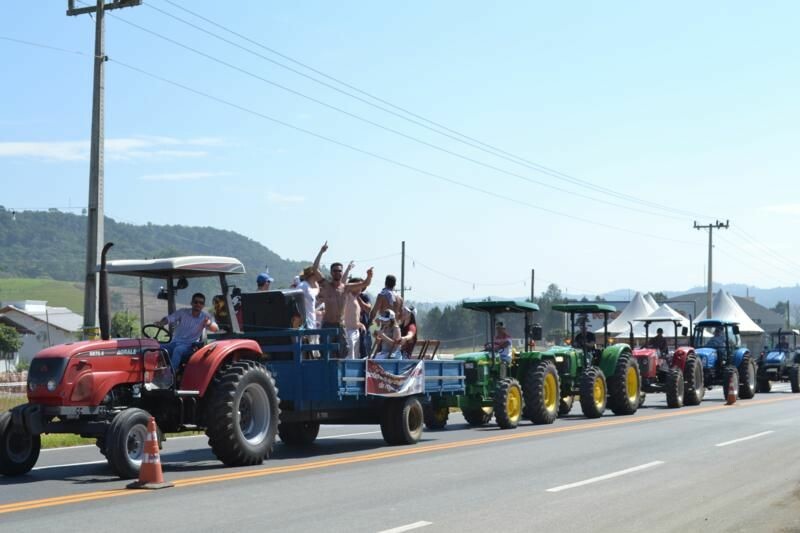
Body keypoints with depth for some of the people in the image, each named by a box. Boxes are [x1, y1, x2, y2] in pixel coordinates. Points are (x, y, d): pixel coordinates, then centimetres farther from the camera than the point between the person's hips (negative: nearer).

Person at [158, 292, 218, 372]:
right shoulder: (183, 312, 8)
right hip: (174, 342, 3)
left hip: (189, 345, -2)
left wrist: (209, 323, -36)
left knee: (178, 350, -37)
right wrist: (160, 323, -25)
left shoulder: (205, 317, 3)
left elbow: (216, 329, -12)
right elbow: (169, 318, -2)